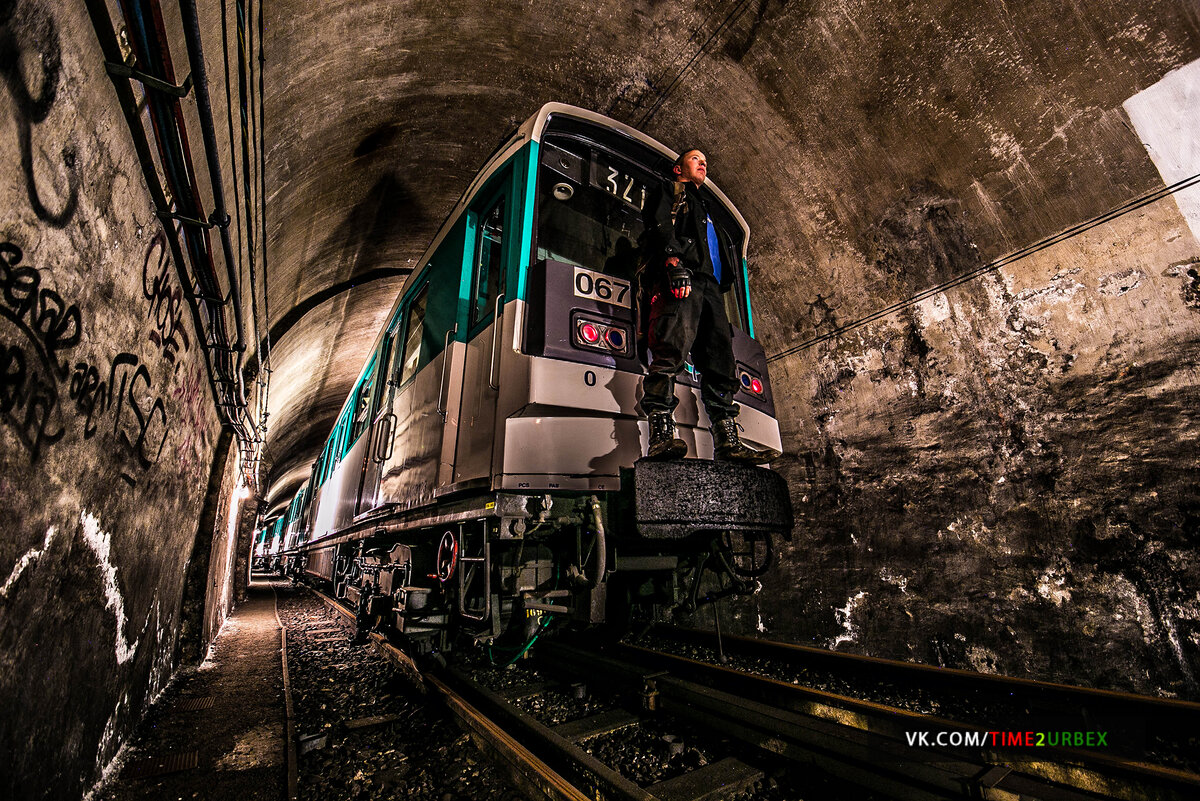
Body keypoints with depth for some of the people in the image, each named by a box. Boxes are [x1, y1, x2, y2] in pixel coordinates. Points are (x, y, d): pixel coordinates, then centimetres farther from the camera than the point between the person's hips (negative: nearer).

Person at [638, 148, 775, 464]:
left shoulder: (705, 208, 44)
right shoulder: (667, 190, 23)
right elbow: (659, 226, 0)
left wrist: (721, 284, 17)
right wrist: (675, 262, -18)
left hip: (710, 285, 7)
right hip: (680, 279, -7)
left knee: (720, 361, -7)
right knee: (673, 349, -26)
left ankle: (728, 441, -11)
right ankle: (661, 433, -33)